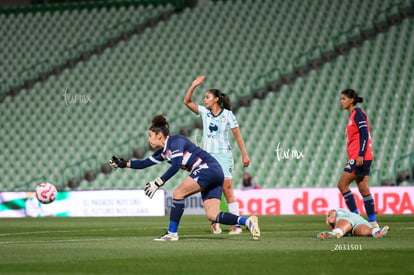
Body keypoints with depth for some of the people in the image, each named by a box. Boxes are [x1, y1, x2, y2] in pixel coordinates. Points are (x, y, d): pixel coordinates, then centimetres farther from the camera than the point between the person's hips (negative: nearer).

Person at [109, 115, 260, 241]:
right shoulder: (163, 152, 18)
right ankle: (247, 221, -11)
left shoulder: (175, 141, -9)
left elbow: (176, 166, -22)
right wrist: (124, 163, 14)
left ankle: (172, 233, -10)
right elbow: (144, 163, 24)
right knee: (213, 216, -2)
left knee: (178, 193, -12)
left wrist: (158, 183, -24)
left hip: (207, 168, -9)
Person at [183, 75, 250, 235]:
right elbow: (187, 101, 2)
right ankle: (214, 223, 3)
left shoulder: (227, 114, -3)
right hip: (207, 155, 4)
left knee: (227, 189, -9)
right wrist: (193, 86, -9)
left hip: (223, 155, -4)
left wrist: (244, 155, -3)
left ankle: (236, 224, -8)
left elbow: (237, 135, -1)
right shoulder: (204, 112, 7)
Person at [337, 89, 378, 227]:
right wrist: (350, 159, 23)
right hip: (355, 158, 9)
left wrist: (360, 155, -23)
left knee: (342, 184, -9)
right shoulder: (353, 115, 20)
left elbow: (364, 135, -17)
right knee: (363, 188, 6)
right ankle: (373, 222, 5)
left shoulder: (358, 114, -9)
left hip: (360, 157, -9)